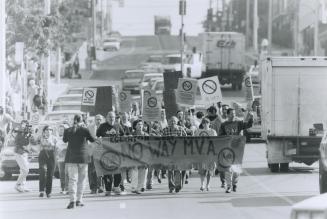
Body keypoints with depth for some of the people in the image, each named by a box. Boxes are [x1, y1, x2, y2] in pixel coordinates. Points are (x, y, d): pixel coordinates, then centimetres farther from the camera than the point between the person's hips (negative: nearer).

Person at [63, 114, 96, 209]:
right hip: (82, 157, -1)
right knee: (81, 179, 12)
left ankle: (72, 200, -18)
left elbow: (64, 140, 18)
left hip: (71, 157, 1)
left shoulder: (68, 131, 0)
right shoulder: (84, 130, -7)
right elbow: (92, 140, 5)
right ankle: (79, 200, 13)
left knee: (72, 179, -4)